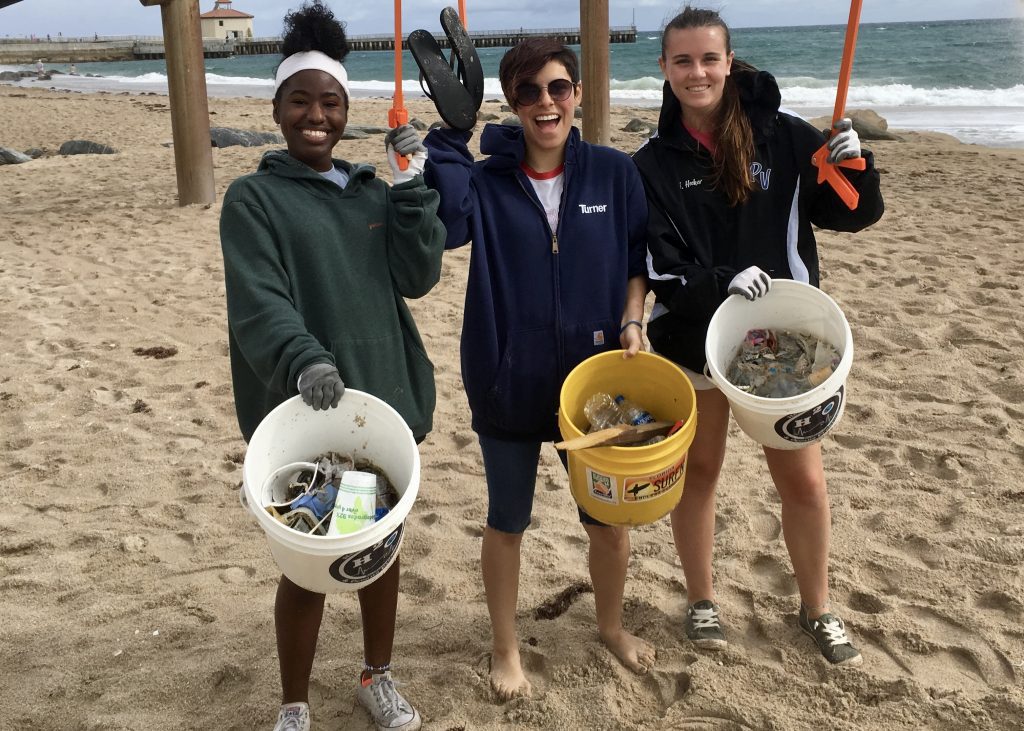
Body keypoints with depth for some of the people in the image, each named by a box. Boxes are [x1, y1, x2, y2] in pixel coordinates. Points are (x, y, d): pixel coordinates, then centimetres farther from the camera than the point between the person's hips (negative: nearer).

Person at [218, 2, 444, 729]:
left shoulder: (374, 193, 9)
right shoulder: (253, 197, -6)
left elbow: (419, 276, -2)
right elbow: (258, 304, -19)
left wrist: (413, 186, -11)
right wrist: (302, 362, -36)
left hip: (384, 396, 5)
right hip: (303, 408, -4)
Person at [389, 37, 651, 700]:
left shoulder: (613, 172, -1)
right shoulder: (485, 182, -6)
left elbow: (639, 257, 7)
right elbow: (442, 224, -26)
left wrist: (632, 321, -8)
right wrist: (448, 135, -26)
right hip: (509, 383, -1)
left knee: (610, 517, 15)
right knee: (508, 523, 14)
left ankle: (612, 625, 44)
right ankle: (506, 649, 37)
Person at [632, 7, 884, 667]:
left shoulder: (785, 137, -6)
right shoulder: (654, 164, -5)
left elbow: (851, 216, 0)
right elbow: (655, 268, -11)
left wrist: (856, 167, -20)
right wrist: (721, 284, -27)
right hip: (693, 339, 0)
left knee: (803, 476, 7)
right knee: (699, 469, 14)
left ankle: (818, 606, 30)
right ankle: (702, 599, 34)